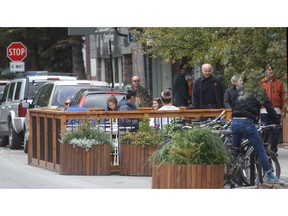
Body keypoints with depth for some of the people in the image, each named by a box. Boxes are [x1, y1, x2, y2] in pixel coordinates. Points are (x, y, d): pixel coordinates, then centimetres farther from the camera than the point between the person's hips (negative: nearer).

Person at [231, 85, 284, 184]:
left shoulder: (240, 90, 20)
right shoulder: (259, 92, 5)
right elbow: (269, 107, 1)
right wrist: (277, 122, 10)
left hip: (235, 122, 5)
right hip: (247, 122, -5)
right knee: (260, 150, 0)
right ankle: (270, 176, 0)